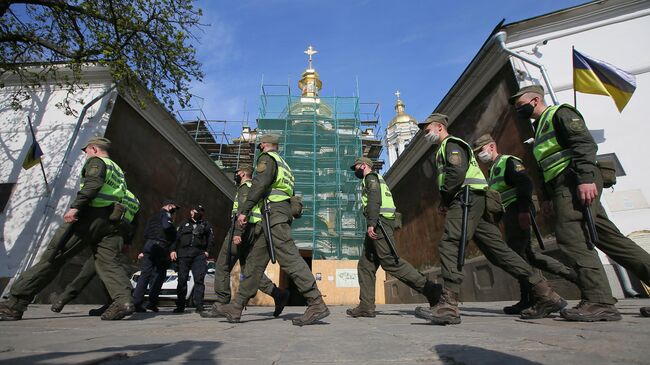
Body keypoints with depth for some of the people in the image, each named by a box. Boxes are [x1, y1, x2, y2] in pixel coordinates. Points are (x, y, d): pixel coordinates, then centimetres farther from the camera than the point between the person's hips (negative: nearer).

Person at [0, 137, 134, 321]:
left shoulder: (96, 161, 6)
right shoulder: (118, 170, 29)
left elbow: (93, 183, -16)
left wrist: (75, 206, -22)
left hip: (89, 216, -6)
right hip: (111, 221, 7)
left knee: (52, 257, 0)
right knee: (109, 263, -3)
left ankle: (15, 304, 5)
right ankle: (123, 299, -22)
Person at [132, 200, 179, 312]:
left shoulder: (153, 217, 26)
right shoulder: (166, 214, 0)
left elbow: (146, 234, 26)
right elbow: (167, 227, -19)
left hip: (149, 246, 7)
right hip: (160, 247, -7)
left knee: (145, 274, 4)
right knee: (159, 275, 1)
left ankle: (136, 302, -3)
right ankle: (152, 302, 0)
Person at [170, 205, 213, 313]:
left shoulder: (205, 224, 20)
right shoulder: (185, 224, 23)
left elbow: (210, 238, 12)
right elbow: (176, 237, 15)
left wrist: (207, 251, -1)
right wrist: (173, 250, 0)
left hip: (199, 254, -1)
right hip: (183, 253, 2)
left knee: (199, 280, -10)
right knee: (182, 280, -1)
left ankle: (199, 305, -10)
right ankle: (180, 306, 9)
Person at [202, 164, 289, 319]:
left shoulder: (245, 186, 0)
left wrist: (237, 232, -25)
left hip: (243, 229, -9)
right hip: (253, 232, 9)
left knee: (223, 265, -2)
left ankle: (221, 305, 1)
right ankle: (278, 293, -1)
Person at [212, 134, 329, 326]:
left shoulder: (267, 158, 2)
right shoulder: (283, 164, 30)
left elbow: (260, 184, -15)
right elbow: (292, 196, 27)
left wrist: (244, 210, -15)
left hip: (273, 212, -10)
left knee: (290, 259, -16)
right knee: (255, 260, 8)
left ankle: (317, 304, -18)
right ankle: (236, 308, 13)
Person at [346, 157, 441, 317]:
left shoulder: (371, 176, 3)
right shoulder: (376, 179, 31)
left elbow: (375, 199, -15)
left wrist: (371, 223, -24)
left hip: (379, 222, -10)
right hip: (379, 224, 10)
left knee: (390, 261, -15)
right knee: (365, 265, 5)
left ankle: (430, 288, -11)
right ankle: (366, 306, 3)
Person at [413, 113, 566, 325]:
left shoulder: (451, 144, 2)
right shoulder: (444, 150, 32)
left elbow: (457, 172, -16)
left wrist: (444, 201, -9)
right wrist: (446, 204, 11)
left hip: (468, 198, -10)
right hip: (473, 203, 10)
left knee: (449, 244, -20)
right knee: (498, 250, 7)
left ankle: (449, 306, -26)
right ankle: (546, 295, 10)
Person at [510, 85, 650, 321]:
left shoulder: (559, 113, 1)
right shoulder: (541, 127, 27)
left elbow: (585, 143, -15)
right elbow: (547, 167, 26)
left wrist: (586, 177, -27)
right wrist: (547, 196, 21)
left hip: (576, 183, -10)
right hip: (564, 187, 10)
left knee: (571, 238, -16)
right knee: (608, 237, 10)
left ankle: (598, 301, -14)